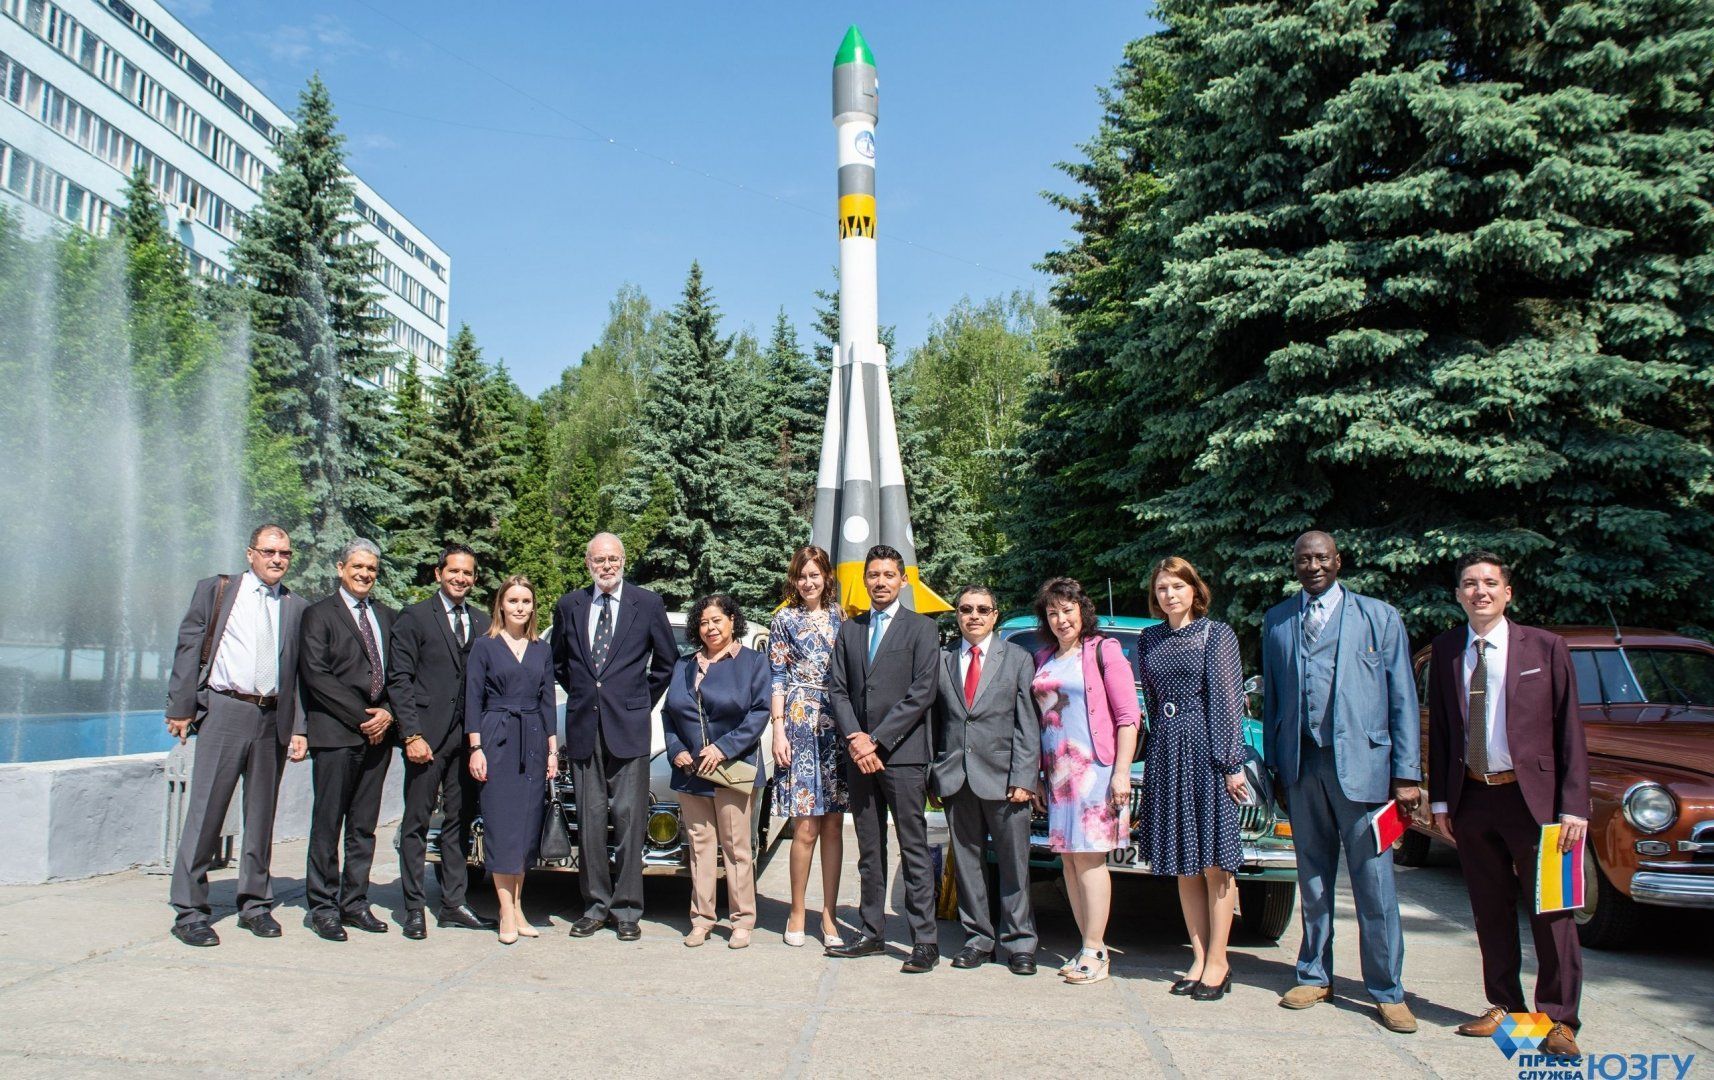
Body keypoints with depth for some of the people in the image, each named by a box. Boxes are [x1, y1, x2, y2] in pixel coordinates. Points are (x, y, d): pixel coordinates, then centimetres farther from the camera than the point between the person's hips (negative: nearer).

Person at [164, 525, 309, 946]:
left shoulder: (296, 607, 10)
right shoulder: (215, 590, 6)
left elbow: (302, 671, 8)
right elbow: (188, 648, 2)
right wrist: (181, 708, -4)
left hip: (273, 717, 3)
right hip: (223, 710, -2)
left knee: (261, 813, 10)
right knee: (206, 810, -1)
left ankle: (255, 903, 22)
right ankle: (189, 910, 9)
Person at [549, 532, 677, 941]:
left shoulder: (647, 604, 1)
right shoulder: (569, 606, 8)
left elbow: (667, 661, 9)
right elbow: (558, 661, 21)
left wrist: (642, 702, 6)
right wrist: (581, 694, 12)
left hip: (629, 726, -2)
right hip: (583, 726, 3)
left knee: (629, 819, -1)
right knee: (589, 820, 7)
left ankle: (627, 909, 7)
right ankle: (596, 904, 17)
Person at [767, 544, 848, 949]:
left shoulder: (839, 617, 11)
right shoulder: (784, 620, 4)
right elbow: (777, 679, 2)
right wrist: (778, 730, -6)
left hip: (837, 726, 3)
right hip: (799, 725, -3)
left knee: (833, 824, 5)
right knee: (806, 827, -4)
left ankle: (829, 914, 13)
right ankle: (797, 912, 11)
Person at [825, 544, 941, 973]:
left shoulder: (921, 628, 0)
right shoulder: (849, 630, 15)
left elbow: (922, 692, -8)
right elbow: (837, 688, 10)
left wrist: (877, 740, -12)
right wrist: (854, 737, -7)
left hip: (902, 753, -5)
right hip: (859, 755, 5)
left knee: (914, 850, -3)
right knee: (869, 852, 11)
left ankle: (925, 941, 1)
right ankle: (872, 933, 19)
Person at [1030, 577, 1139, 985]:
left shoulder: (1103, 650, -2)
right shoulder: (1043, 659, 15)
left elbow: (1127, 716, -7)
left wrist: (1122, 771, -14)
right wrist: (1036, 775, 12)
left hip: (1094, 768, -6)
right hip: (1056, 772, 6)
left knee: (1089, 858, -6)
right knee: (1069, 860, 6)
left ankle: (1094, 952, 1)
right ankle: (1089, 947, 14)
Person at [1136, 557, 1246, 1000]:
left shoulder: (1217, 634, -1)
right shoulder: (1149, 640, 12)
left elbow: (1227, 698, -6)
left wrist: (1231, 763, -11)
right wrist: (1159, 750, 7)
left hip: (1205, 750, -5)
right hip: (1165, 755, 5)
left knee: (1214, 861, -1)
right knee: (1183, 864, 8)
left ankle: (1217, 962, 7)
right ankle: (1200, 958, 15)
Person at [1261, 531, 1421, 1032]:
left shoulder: (1379, 617, 5)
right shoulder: (1276, 621, 12)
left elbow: (1403, 699, 2)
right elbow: (1270, 698, 12)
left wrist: (1407, 774, -4)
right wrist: (1274, 765, 7)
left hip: (1360, 764, -2)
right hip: (1301, 765, 3)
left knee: (1374, 882, 0)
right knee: (1313, 878, 12)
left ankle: (1387, 991, 12)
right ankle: (1315, 977, 24)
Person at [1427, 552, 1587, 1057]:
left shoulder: (1545, 647, -2)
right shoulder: (1445, 651, 6)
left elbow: (1569, 730, -3)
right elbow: (1439, 728, 9)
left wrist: (1574, 806, -8)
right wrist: (1440, 799, 5)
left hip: (1532, 795, -3)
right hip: (1471, 798, 3)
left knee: (1551, 910, 2)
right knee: (1490, 911, 12)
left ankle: (1559, 1019, 13)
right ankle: (1504, 1005, 25)